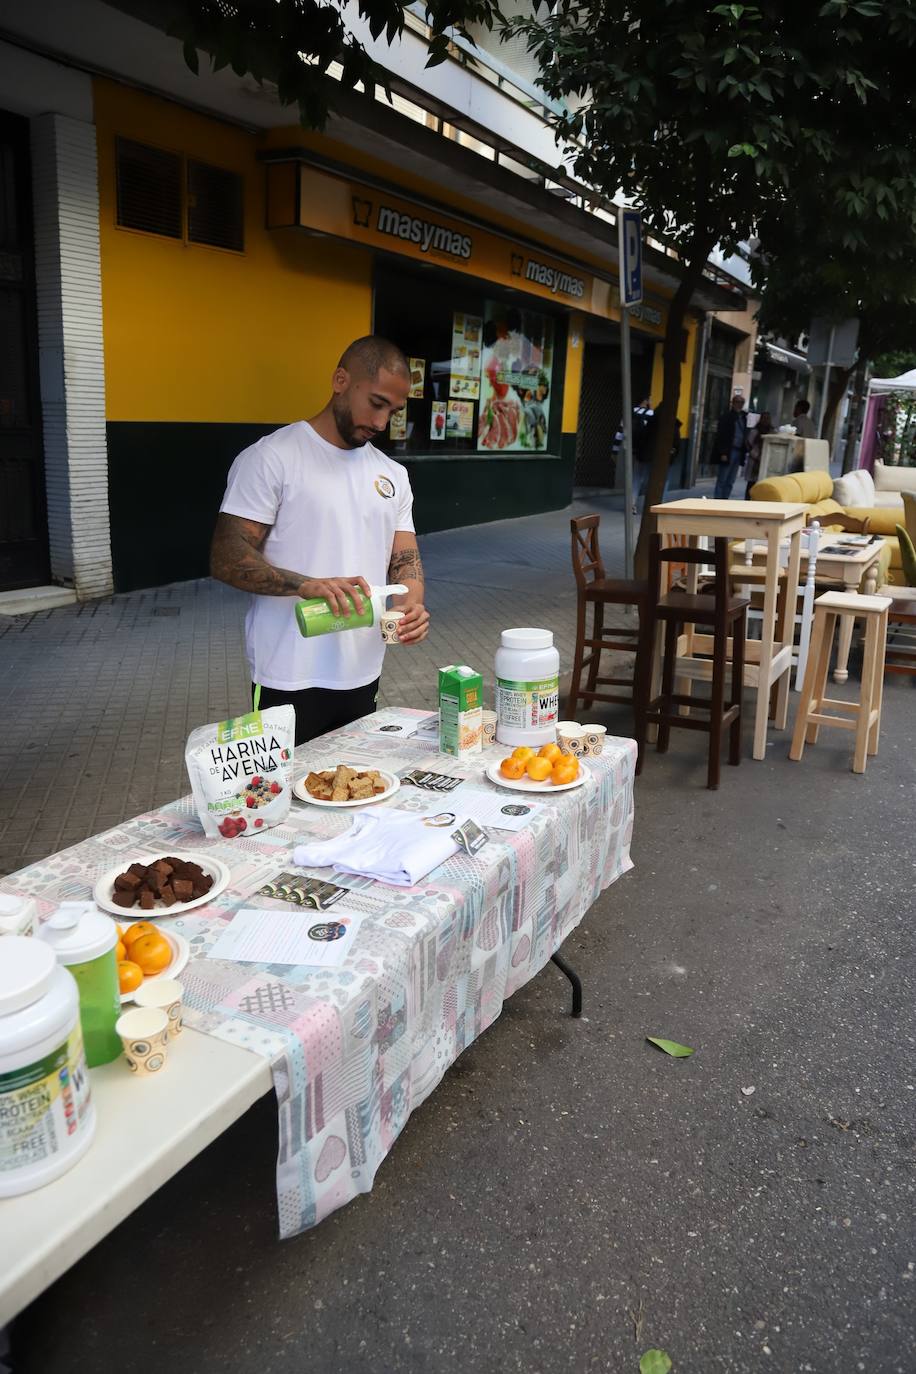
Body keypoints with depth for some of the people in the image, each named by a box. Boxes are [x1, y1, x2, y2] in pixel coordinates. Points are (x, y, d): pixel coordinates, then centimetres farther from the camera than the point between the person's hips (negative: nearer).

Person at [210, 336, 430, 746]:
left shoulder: (393, 475, 11)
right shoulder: (271, 458, -8)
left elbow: (404, 558, 11)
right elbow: (226, 559, -12)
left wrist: (412, 604, -12)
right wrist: (306, 584, -29)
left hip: (363, 677, 6)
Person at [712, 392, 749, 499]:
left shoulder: (743, 417, 12)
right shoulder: (726, 417, -6)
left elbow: (744, 435, 13)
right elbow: (720, 436, -10)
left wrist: (744, 450, 3)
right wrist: (723, 453, -15)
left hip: (738, 452, 6)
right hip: (728, 453, -6)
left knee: (730, 482, 7)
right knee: (722, 480, -3)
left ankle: (724, 501, 12)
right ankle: (717, 501, 1)